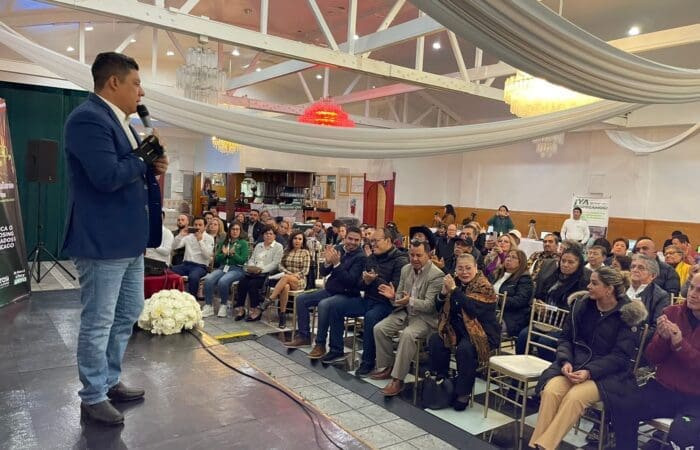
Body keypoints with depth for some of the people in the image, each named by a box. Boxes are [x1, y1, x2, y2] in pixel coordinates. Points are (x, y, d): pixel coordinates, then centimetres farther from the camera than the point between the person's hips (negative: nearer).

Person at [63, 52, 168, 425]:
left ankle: (110, 381, 35)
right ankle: (93, 397, 20)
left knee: (128, 314, 19)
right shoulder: (88, 118, -16)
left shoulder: (119, 120, 16)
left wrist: (152, 169, 1)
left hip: (129, 239, 10)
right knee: (98, 323, 4)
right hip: (102, 241, -10)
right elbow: (108, 175, -27)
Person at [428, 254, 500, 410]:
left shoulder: (484, 286, -10)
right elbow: (440, 309, 11)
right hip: (457, 328, 6)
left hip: (481, 332, -6)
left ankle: (463, 394, -15)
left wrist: (454, 290, -26)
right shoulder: (456, 283, 9)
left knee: (465, 349, -33)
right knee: (435, 341, -18)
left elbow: (473, 309, -26)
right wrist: (444, 293, -10)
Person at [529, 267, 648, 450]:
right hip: (575, 364, 4)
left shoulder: (627, 315, -6)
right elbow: (566, 337, 9)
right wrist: (566, 361, -11)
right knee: (550, 390, -27)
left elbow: (620, 356, -11)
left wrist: (589, 372, -23)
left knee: (575, 396, -33)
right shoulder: (582, 304, 6)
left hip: (607, 373, -3)